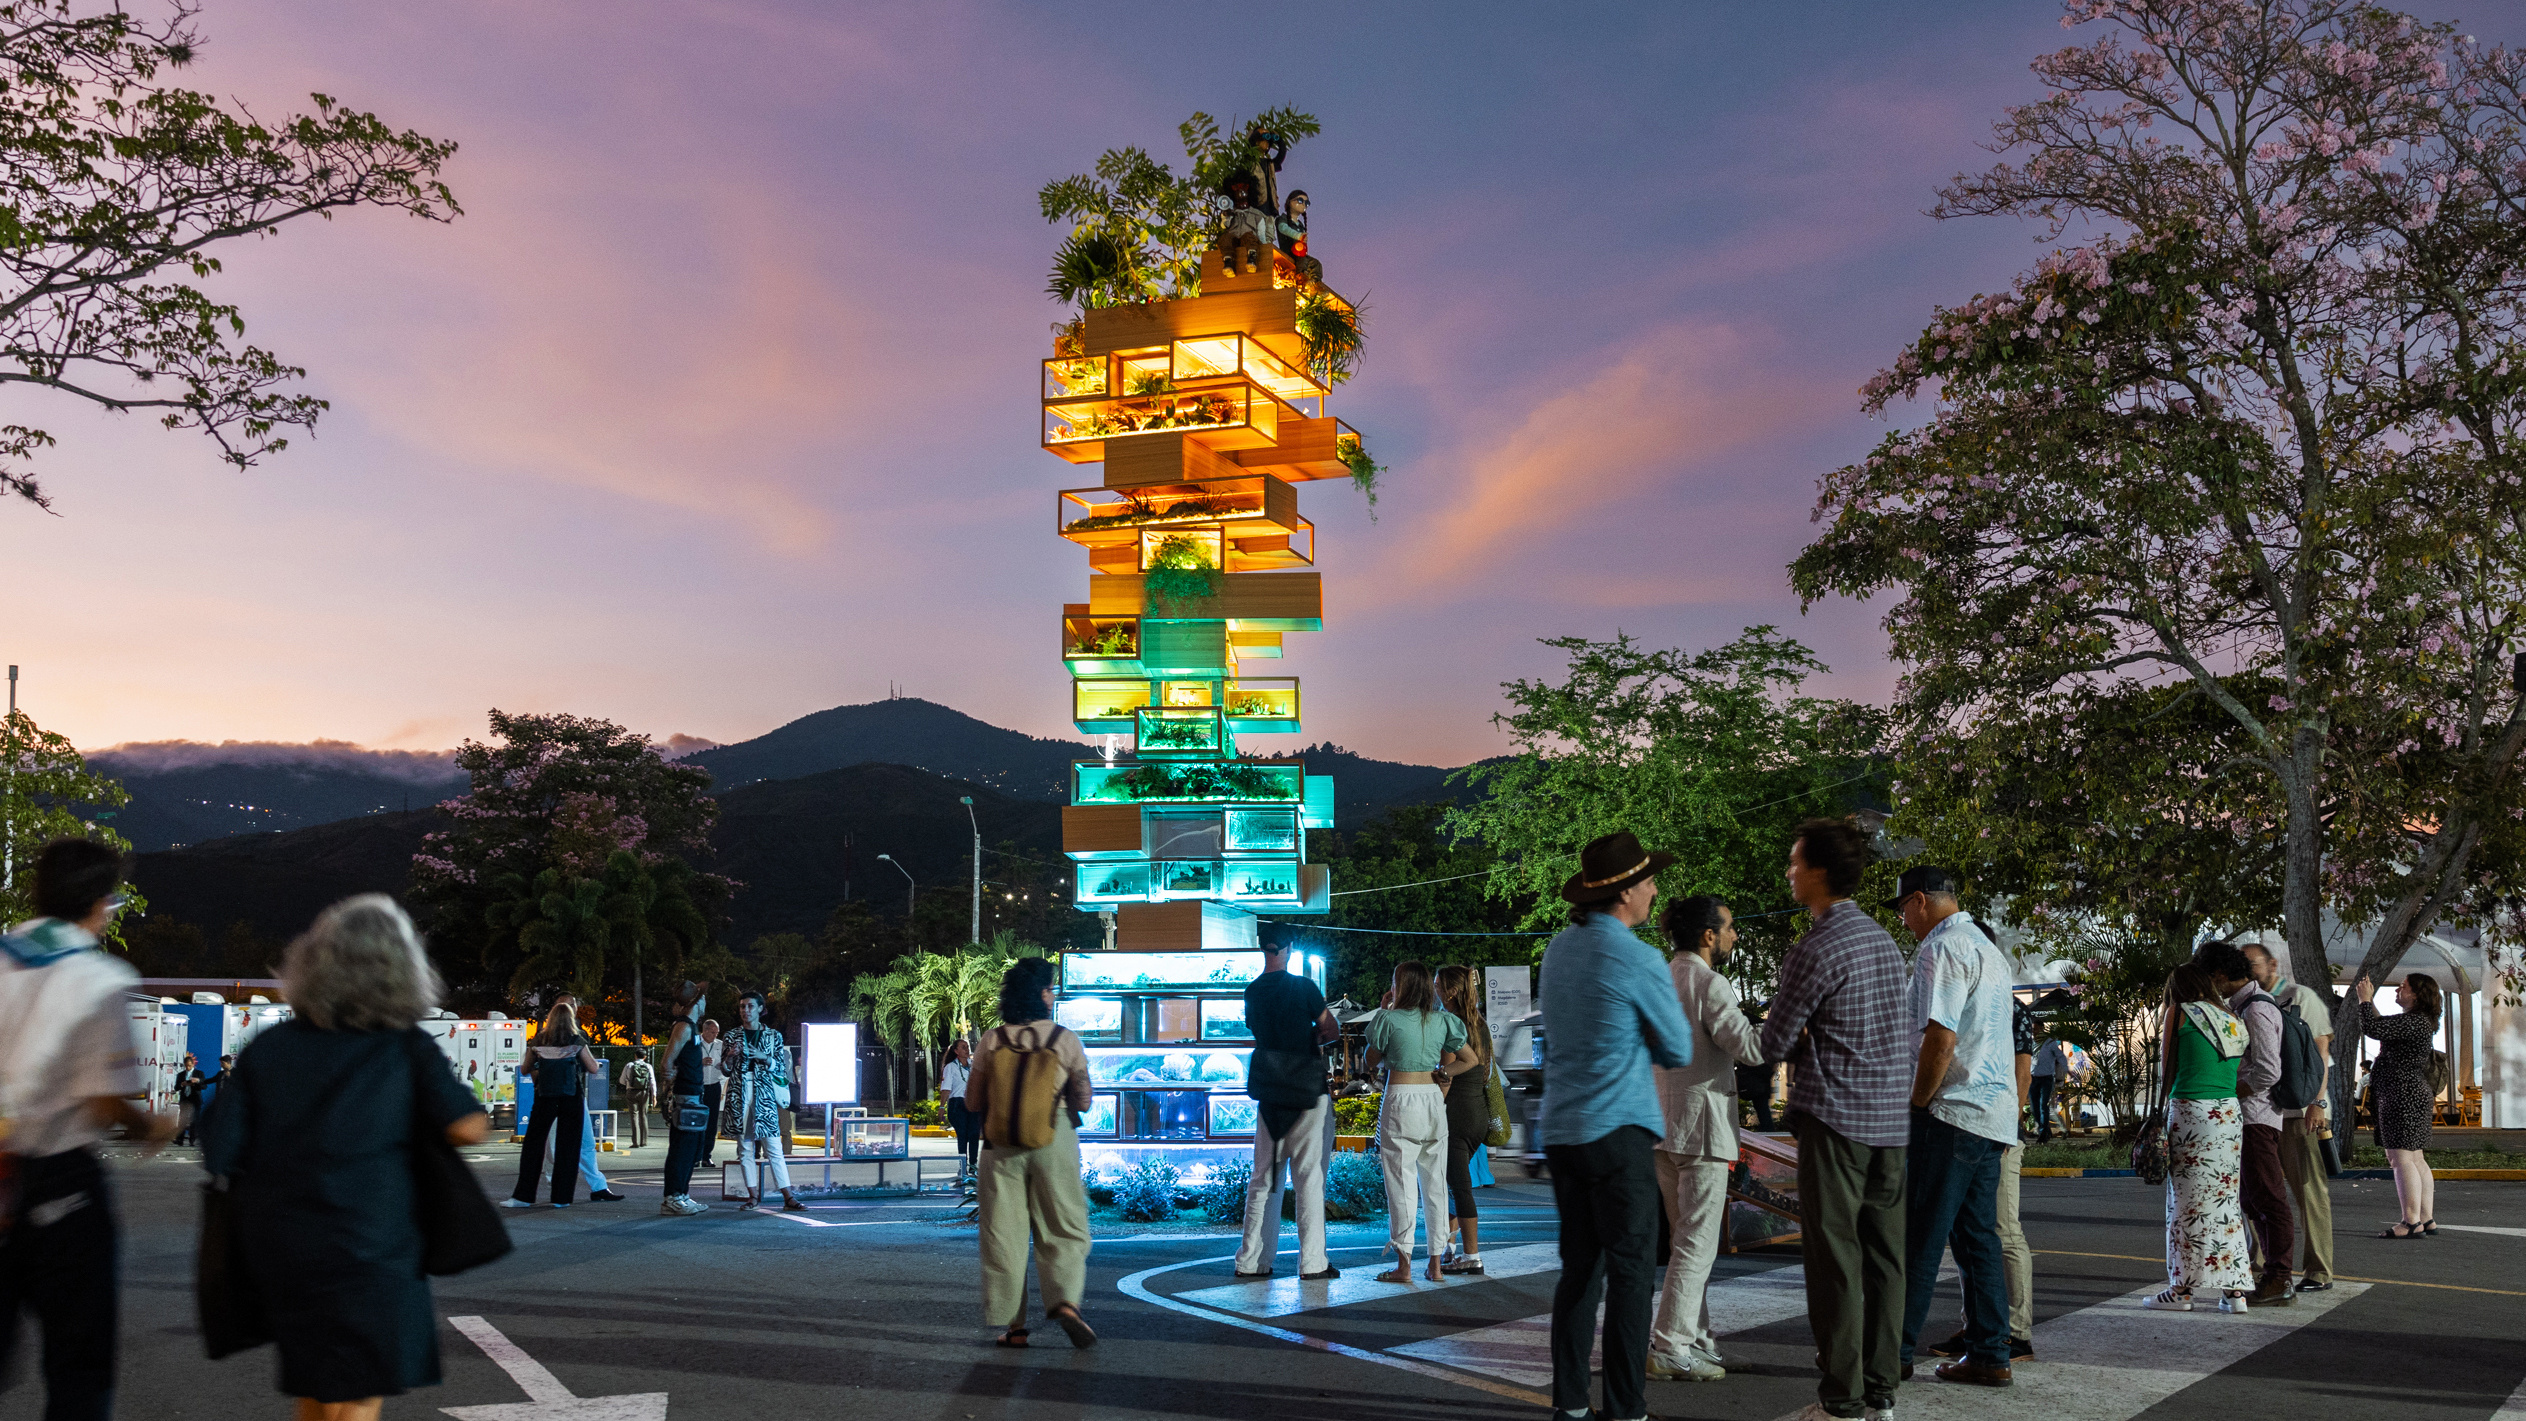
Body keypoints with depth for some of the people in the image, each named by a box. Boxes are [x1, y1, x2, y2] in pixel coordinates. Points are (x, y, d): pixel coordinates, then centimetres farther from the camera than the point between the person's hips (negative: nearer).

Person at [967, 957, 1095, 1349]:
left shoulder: (992, 1041, -3)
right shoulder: (1065, 1039, -6)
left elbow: (972, 1102, 1)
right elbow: (1084, 1101, -2)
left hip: (1001, 1148, 1)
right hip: (1052, 1143, -1)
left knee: (1004, 1234, 8)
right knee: (1064, 1230, 7)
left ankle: (1013, 1324, 9)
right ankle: (1065, 1301, -14)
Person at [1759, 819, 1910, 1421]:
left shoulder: (1815, 949, -13)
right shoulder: (1883, 940, 13)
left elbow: (1774, 1043, -10)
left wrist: (1789, 1037, 12)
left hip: (1835, 1120, -8)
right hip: (1892, 1117, 8)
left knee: (1834, 1257, -3)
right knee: (1884, 1256, 10)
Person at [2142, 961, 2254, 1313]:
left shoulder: (2178, 1013, 0)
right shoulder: (2233, 1021, 16)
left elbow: (2166, 1072, 2)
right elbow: (2237, 1075, 16)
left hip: (2190, 1110, -5)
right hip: (2230, 1113, 5)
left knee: (2188, 1201, -1)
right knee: (2226, 1198, 8)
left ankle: (2183, 1288, 3)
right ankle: (2233, 1288, 6)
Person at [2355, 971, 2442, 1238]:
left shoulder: (2414, 1022, -17)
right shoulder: (2417, 1022, 16)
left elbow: (2372, 1029, -23)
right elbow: (2382, 1027, 30)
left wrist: (2365, 1000, -10)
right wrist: (2369, 1000, 25)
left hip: (2404, 1097, -11)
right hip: (2414, 1096, 11)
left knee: (2401, 1157, -11)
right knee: (2415, 1159, 13)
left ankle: (2411, 1221, -11)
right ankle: (2427, 1218, 17)